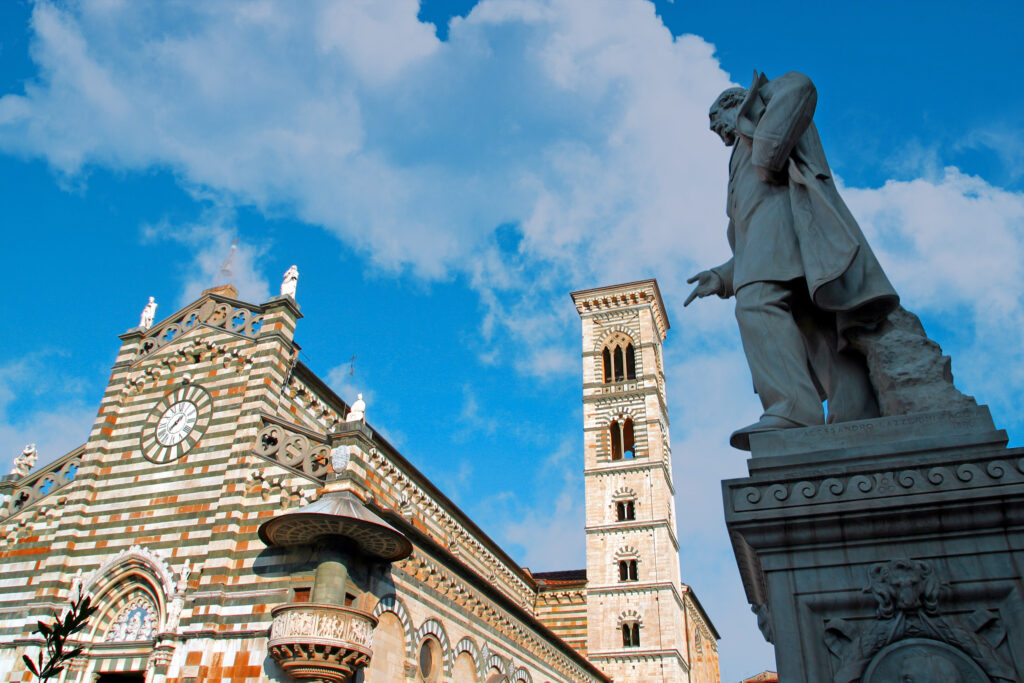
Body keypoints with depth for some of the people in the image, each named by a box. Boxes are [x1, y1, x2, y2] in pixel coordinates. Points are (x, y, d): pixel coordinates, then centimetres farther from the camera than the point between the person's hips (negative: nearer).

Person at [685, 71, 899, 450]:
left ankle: (792, 411, -48)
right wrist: (722, 279, 23)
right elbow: (753, 257, 34)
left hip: (784, 205, -8)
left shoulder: (760, 98, 26)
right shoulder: (745, 185, 44)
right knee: (825, 334, -11)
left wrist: (766, 160, -7)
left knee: (757, 303, -30)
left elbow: (799, 87, -1)